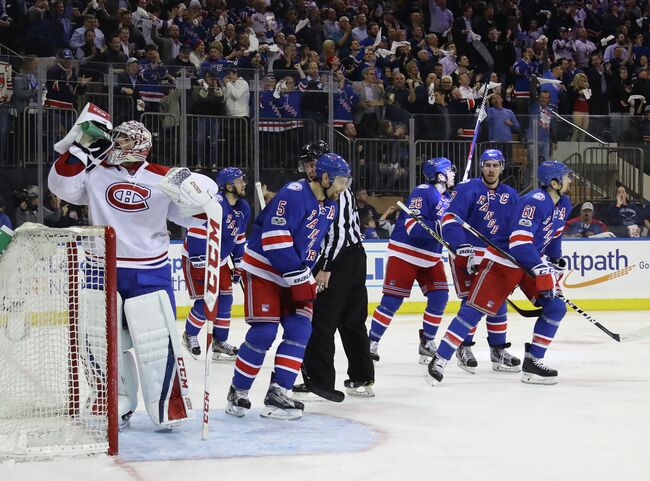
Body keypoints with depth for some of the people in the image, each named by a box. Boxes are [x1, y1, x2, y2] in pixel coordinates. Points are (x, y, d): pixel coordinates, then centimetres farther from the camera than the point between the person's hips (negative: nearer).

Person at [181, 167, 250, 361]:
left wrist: (238, 265, 14)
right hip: (196, 258, -8)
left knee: (225, 300, 6)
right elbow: (196, 235, -28)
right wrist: (200, 265, -26)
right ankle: (190, 336, 16)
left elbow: (239, 239, 14)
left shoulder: (243, 208, 1)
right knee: (205, 302, -9)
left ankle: (219, 342, 19)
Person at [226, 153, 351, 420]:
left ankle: (277, 393, -2)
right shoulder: (294, 194, -21)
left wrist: (307, 276, 13)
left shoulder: (330, 206, 7)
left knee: (300, 330, -3)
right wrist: (299, 275, -24)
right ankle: (238, 392, 4)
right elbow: (275, 237, -27)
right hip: (262, 270, -9)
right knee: (264, 332, -12)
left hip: (293, 275, 9)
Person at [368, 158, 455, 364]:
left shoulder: (447, 199, 11)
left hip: (431, 257, 8)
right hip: (405, 253, -8)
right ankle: (372, 342, 0)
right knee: (392, 300, -8)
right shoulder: (423, 193, -17)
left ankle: (426, 342, 10)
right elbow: (412, 225, -26)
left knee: (439, 297, -1)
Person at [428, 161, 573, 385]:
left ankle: (532, 362, 4)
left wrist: (556, 266, 19)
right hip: (502, 260, -9)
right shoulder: (534, 202, -25)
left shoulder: (564, 205, 4)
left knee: (555, 307, -2)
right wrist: (542, 270, -32)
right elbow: (519, 242, -31)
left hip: (531, 263, 9)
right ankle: (440, 359, -5)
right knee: (475, 309, -10)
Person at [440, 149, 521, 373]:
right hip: (466, 253, -5)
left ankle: (498, 350, 16)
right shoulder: (468, 189, -12)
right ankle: (464, 348, 4)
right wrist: (462, 247, -30)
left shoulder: (511, 196, 6)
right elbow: (450, 219, -21)